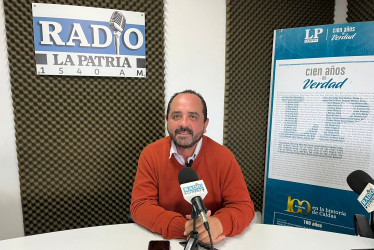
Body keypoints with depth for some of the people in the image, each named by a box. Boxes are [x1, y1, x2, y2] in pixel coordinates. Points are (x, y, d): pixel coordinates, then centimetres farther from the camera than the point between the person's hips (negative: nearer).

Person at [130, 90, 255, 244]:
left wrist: (219, 223, -27)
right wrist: (183, 227, -24)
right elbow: (140, 205, -11)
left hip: (213, 242, 2)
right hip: (163, 242, -1)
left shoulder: (223, 157, -9)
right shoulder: (150, 155, -8)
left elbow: (243, 206, -6)